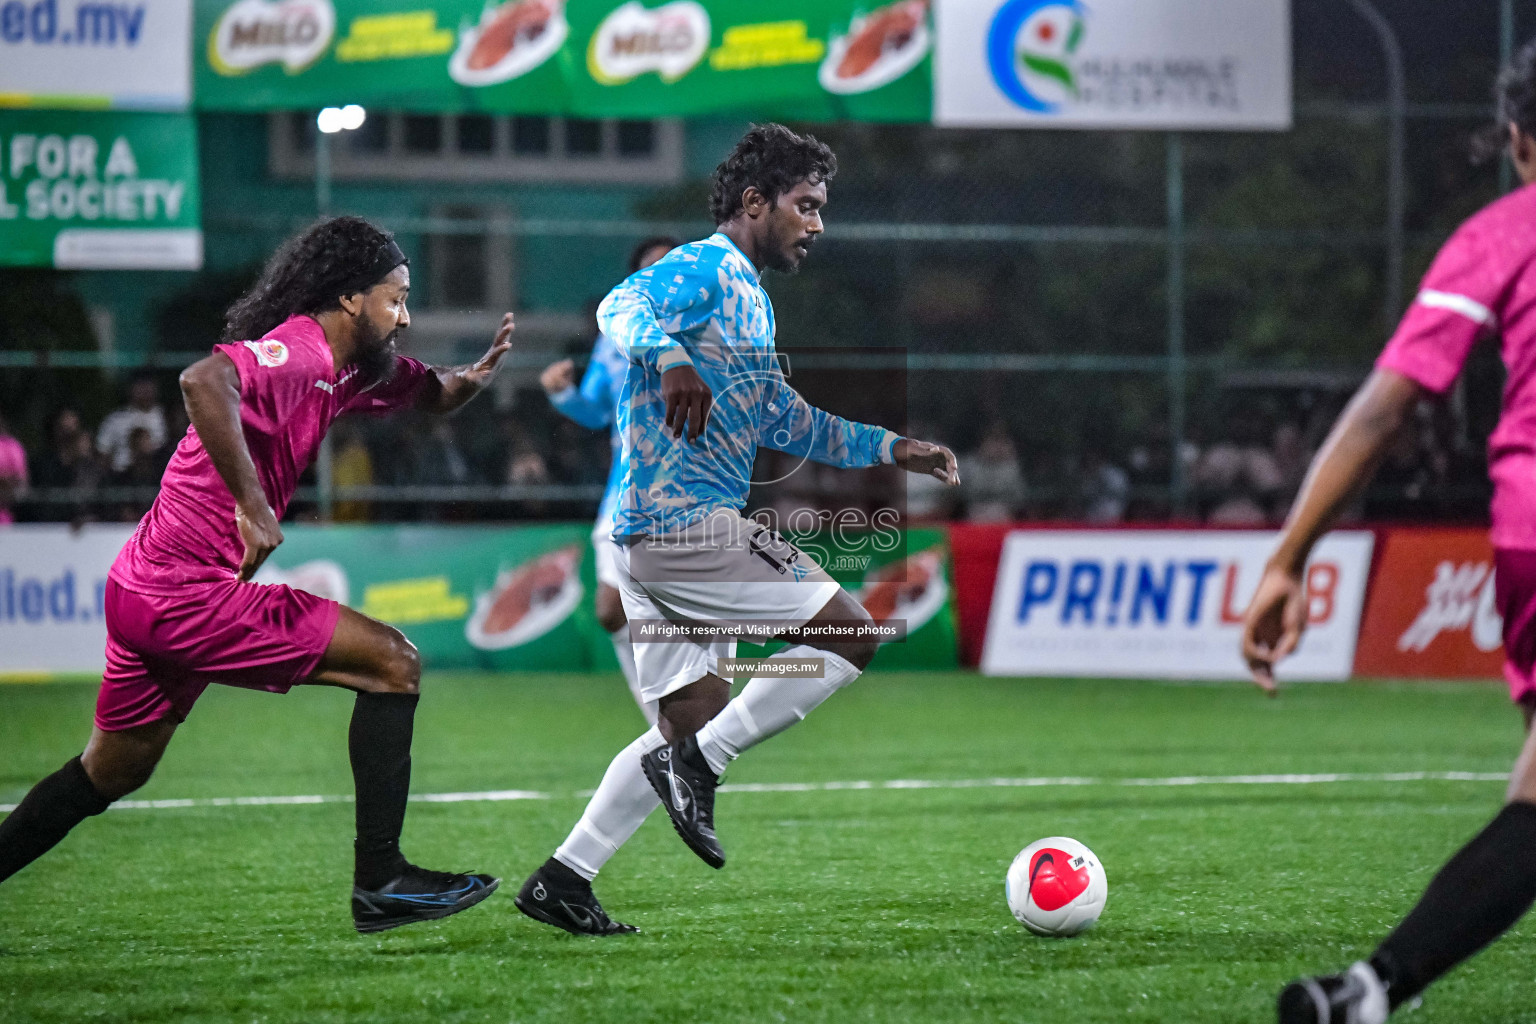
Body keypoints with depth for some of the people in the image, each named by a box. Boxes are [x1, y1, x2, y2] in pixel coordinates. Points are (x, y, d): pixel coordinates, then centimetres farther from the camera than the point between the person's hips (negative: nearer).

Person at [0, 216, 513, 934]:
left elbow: (429, 393, 28)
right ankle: (379, 880, -8)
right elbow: (203, 380, -36)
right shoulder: (298, 351, -17)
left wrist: (475, 375, 5)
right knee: (392, 662, -9)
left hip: (142, 592, 10)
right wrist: (251, 503, -34)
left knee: (112, 771, 24)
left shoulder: (344, 369, 12)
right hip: (190, 593, -10)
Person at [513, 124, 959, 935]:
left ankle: (561, 881, 11)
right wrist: (670, 359, -46)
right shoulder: (706, 270, -7)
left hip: (652, 535, 10)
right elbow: (623, 306, -27)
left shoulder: (749, 298, 24)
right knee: (848, 634, -8)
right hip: (684, 521, -10)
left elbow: (786, 421, 34)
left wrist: (891, 449, 29)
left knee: (691, 724, 14)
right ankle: (700, 762, -9)